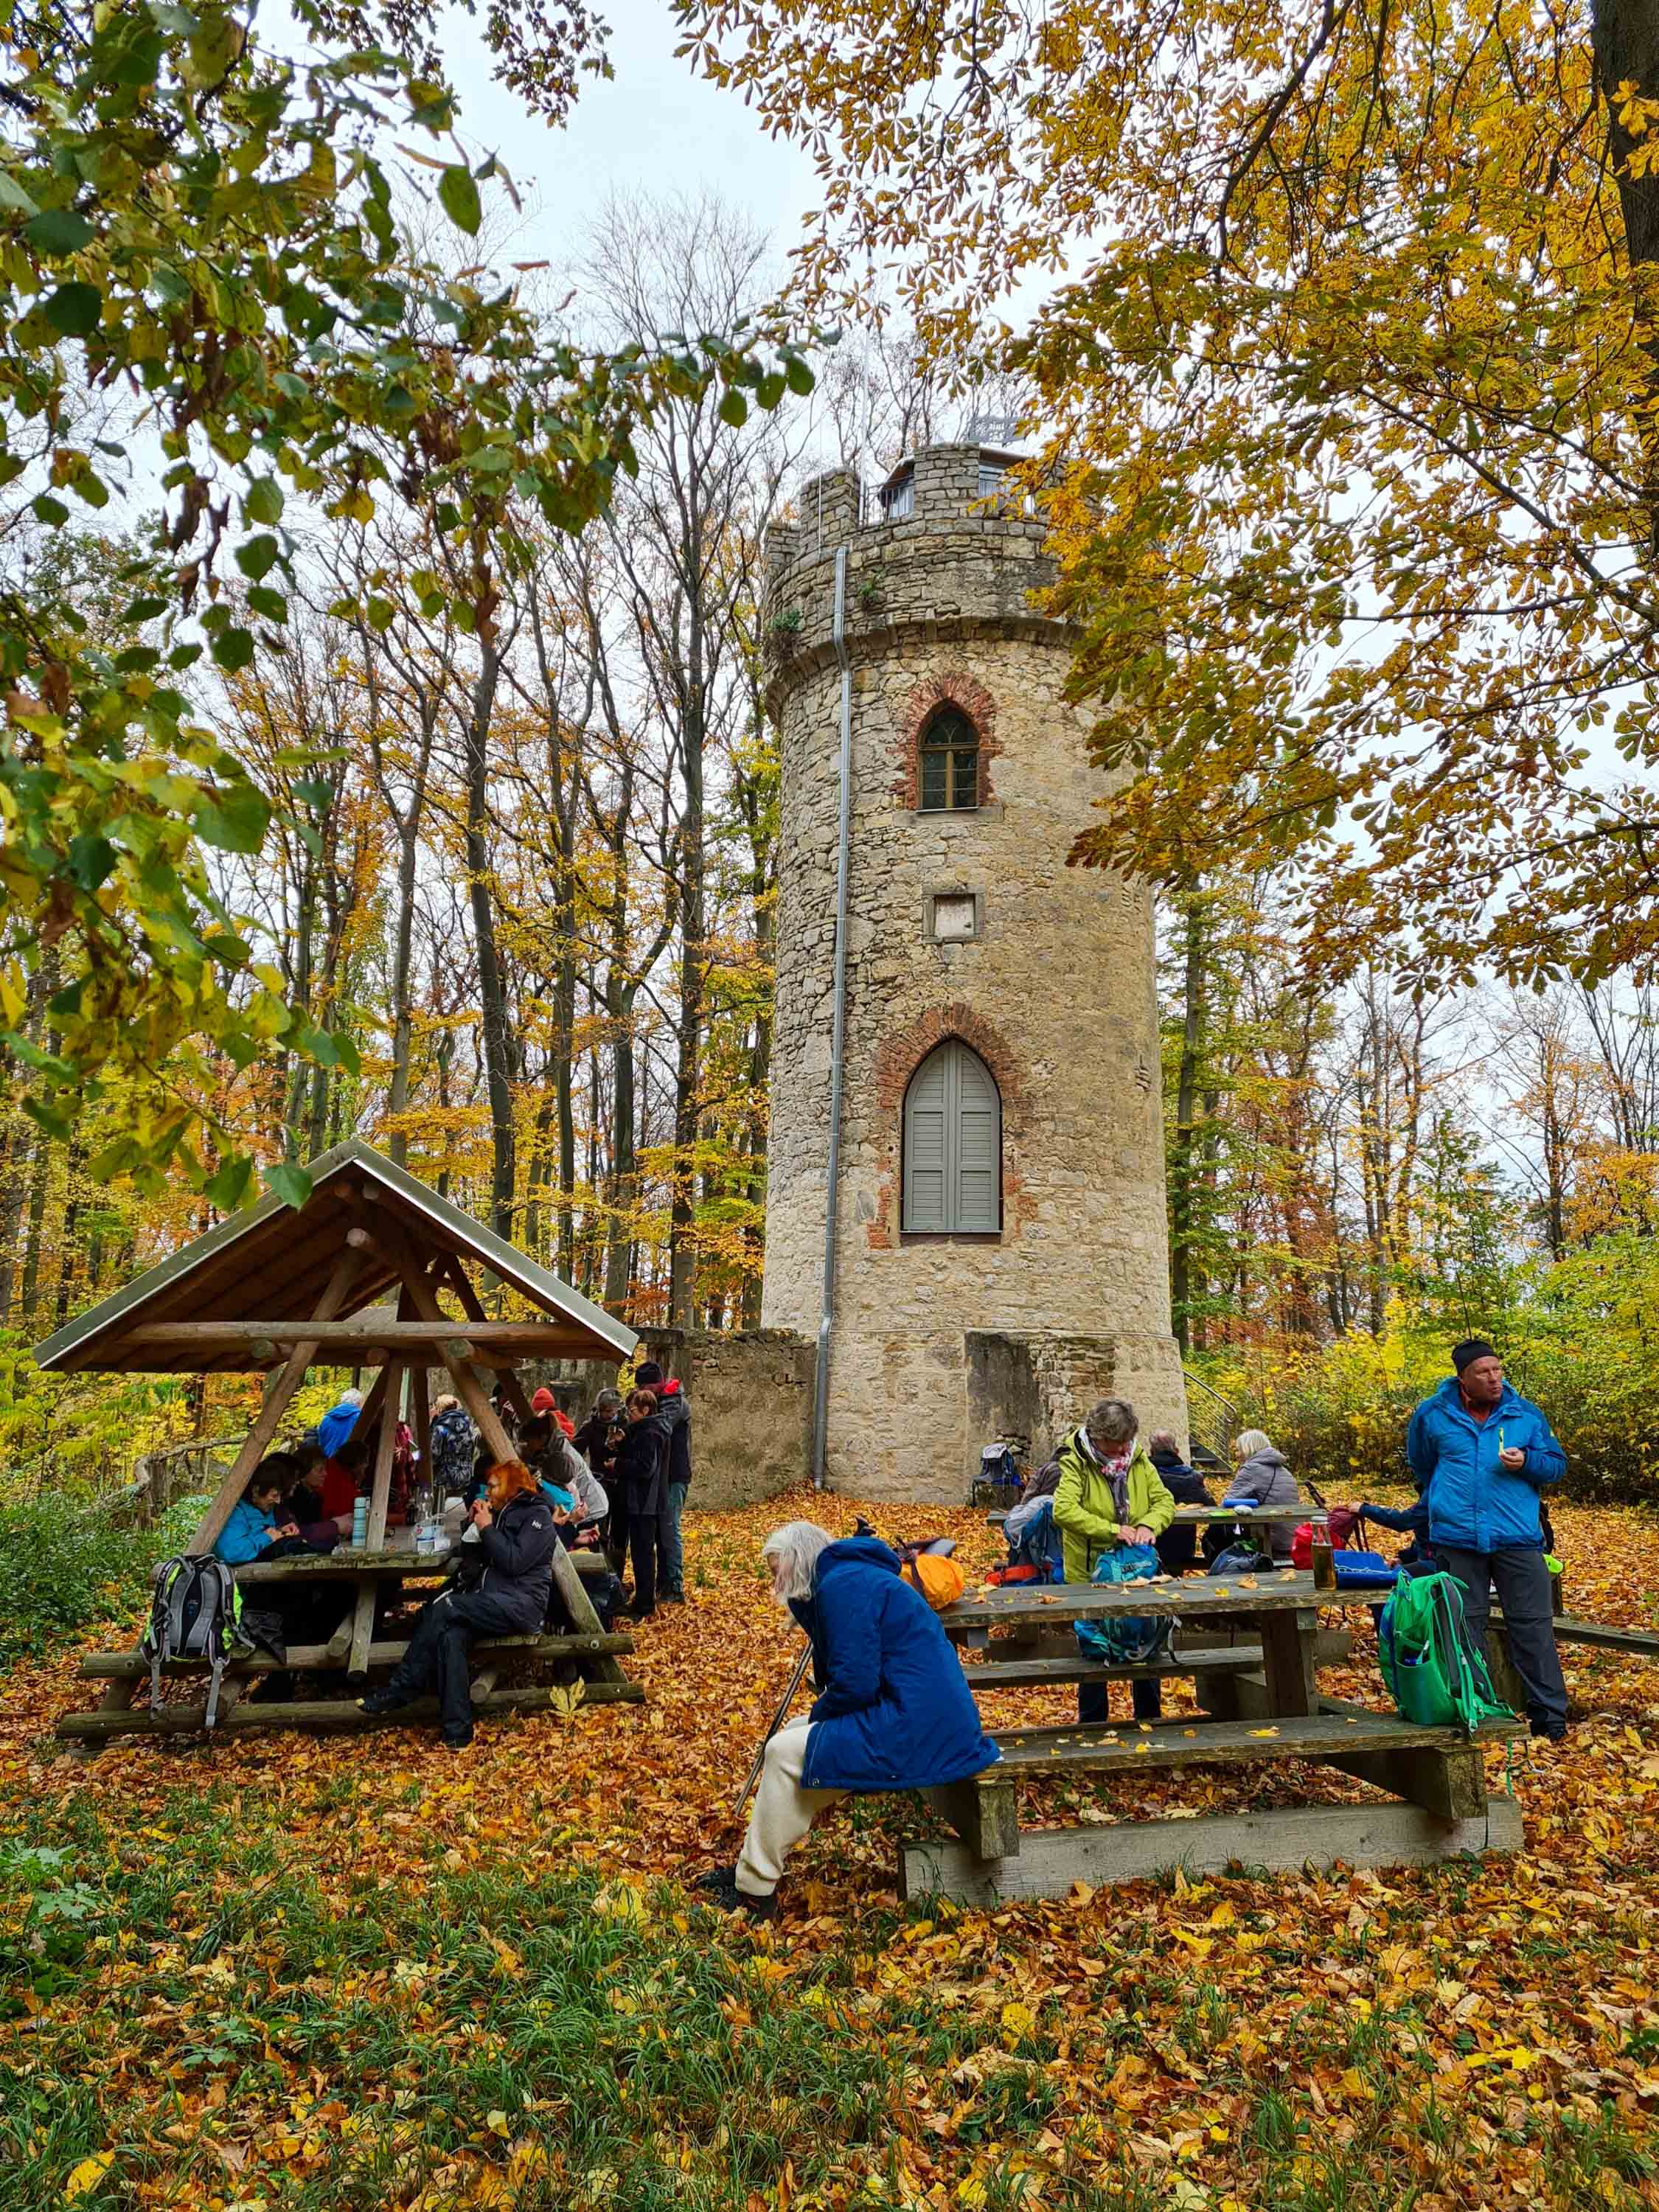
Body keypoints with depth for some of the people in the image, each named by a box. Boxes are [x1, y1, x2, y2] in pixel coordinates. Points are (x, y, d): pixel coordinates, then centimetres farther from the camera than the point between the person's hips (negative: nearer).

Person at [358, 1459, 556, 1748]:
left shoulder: (538, 1515, -1)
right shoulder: (501, 1513, 23)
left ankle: (400, 1690, -18)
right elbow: (472, 1557, 19)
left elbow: (515, 1562, -14)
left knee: (443, 1608, -25)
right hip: (491, 1603, 8)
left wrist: (487, 1528, -8)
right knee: (451, 1634, -24)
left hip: (521, 1604, -7)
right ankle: (457, 1731, -30)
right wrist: (475, 1526, 6)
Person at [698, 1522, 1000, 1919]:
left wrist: (819, 1715, -1)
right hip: (935, 1722, 11)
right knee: (795, 1733, 17)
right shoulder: (857, 1576, 18)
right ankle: (752, 1869, 21)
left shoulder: (842, 1584, -13)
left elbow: (854, 1682, -20)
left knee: (785, 1751, -6)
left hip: (912, 1732, -11)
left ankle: (753, 1890, 6)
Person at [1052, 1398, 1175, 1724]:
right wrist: (1112, 1530, -33)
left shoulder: (1139, 1460, 1)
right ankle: (1092, 1724, 23)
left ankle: (1150, 1718, 32)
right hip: (1090, 1575, -4)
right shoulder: (1076, 1464, -15)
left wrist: (1149, 1525, -20)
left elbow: (1165, 1502, 1)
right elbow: (1064, 1510, -27)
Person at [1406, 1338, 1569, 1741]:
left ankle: (1550, 1715, 9)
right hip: (1457, 1539, 0)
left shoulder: (1526, 1413, 4)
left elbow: (1557, 1464, 9)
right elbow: (1420, 1465, 21)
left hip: (1518, 1538, 0)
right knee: (1464, 1627, 7)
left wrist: (1526, 1462, -10)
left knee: (1533, 1625, 1)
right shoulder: (1433, 1415, 3)